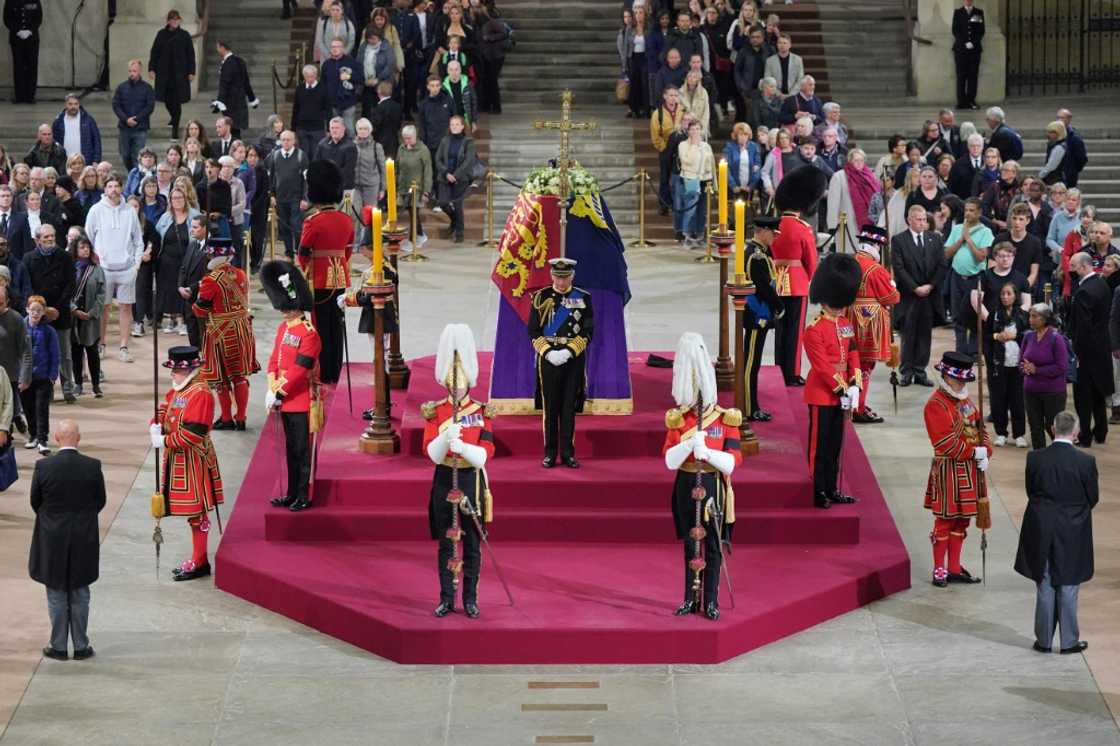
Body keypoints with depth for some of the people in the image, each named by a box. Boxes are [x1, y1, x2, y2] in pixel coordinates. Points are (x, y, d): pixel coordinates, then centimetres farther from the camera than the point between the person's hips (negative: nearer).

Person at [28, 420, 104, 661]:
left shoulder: (43, 467, -14)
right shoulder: (93, 467, -11)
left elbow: (35, 502, -2)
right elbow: (100, 501, 0)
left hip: (52, 541, -1)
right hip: (84, 541, 1)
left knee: (56, 596, 10)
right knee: (80, 595, 12)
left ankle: (59, 647, 15)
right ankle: (81, 646, 17)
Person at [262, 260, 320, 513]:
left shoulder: (308, 334, -16)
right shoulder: (283, 329, 10)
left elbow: (299, 370, -19)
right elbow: (274, 361, 11)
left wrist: (278, 393, -17)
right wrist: (272, 390, -2)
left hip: (301, 401, -8)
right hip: (286, 401, 8)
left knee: (301, 449, -1)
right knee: (290, 449, 15)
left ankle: (303, 497, 5)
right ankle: (292, 494, 22)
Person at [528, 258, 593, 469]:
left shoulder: (583, 298, 3)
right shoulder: (541, 298, 2)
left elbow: (587, 332, 1)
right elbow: (534, 331, 1)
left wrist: (569, 351, -12)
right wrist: (548, 352, -12)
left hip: (574, 359, 0)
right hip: (548, 359, 0)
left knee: (569, 408, 2)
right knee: (550, 408, 2)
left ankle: (568, 453, 8)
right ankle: (550, 453, 9)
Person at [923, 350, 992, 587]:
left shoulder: (966, 401, 11)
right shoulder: (936, 405, -15)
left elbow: (980, 429, 13)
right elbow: (945, 443, -21)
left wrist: (985, 453, -6)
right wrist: (975, 452, -19)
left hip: (970, 470, 8)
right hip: (949, 471, -8)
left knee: (962, 520, 13)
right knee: (945, 520, 0)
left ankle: (955, 569, 20)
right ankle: (939, 570, 9)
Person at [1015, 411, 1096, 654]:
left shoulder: (1035, 459, -9)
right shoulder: (1086, 462, -14)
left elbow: (1030, 491, 1)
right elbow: (1093, 498, -4)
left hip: (1041, 532, 2)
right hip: (1073, 534, -1)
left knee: (1045, 588, 12)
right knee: (1068, 588, 9)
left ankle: (1044, 640, 17)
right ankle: (1069, 641, 14)